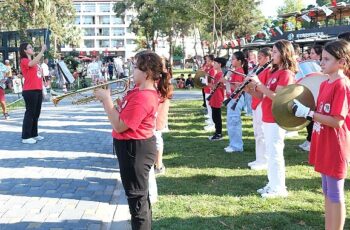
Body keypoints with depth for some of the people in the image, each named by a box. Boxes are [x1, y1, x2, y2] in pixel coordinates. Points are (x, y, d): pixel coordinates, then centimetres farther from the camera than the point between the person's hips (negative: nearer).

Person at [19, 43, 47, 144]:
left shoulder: (34, 61, 17)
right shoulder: (24, 61, -7)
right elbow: (33, 63, -29)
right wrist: (42, 50, -27)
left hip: (38, 90, 9)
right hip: (29, 91, -8)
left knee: (36, 113, 14)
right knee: (30, 113, -6)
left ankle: (34, 134, 24)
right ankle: (25, 137, -2)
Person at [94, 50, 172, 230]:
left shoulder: (142, 98, -26)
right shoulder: (141, 91, 7)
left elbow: (119, 126, -26)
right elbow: (123, 114, 13)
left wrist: (106, 99, -19)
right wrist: (107, 98, 0)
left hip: (135, 150, -11)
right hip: (133, 147, 11)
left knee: (136, 198, 2)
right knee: (140, 195, 23)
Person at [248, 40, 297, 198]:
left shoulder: (286, 73, -13)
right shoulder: (275, 72, 16)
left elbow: (276, 97, -22)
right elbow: (265, 95, 15)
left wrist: (259, 83, -22)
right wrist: (253, 87, 0)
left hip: (276, 120, -9)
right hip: (267, 118, 9)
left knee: (275, 153, -4)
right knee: (270, 152, 14)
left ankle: (279, 188, 4)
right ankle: (272, 184, 23)